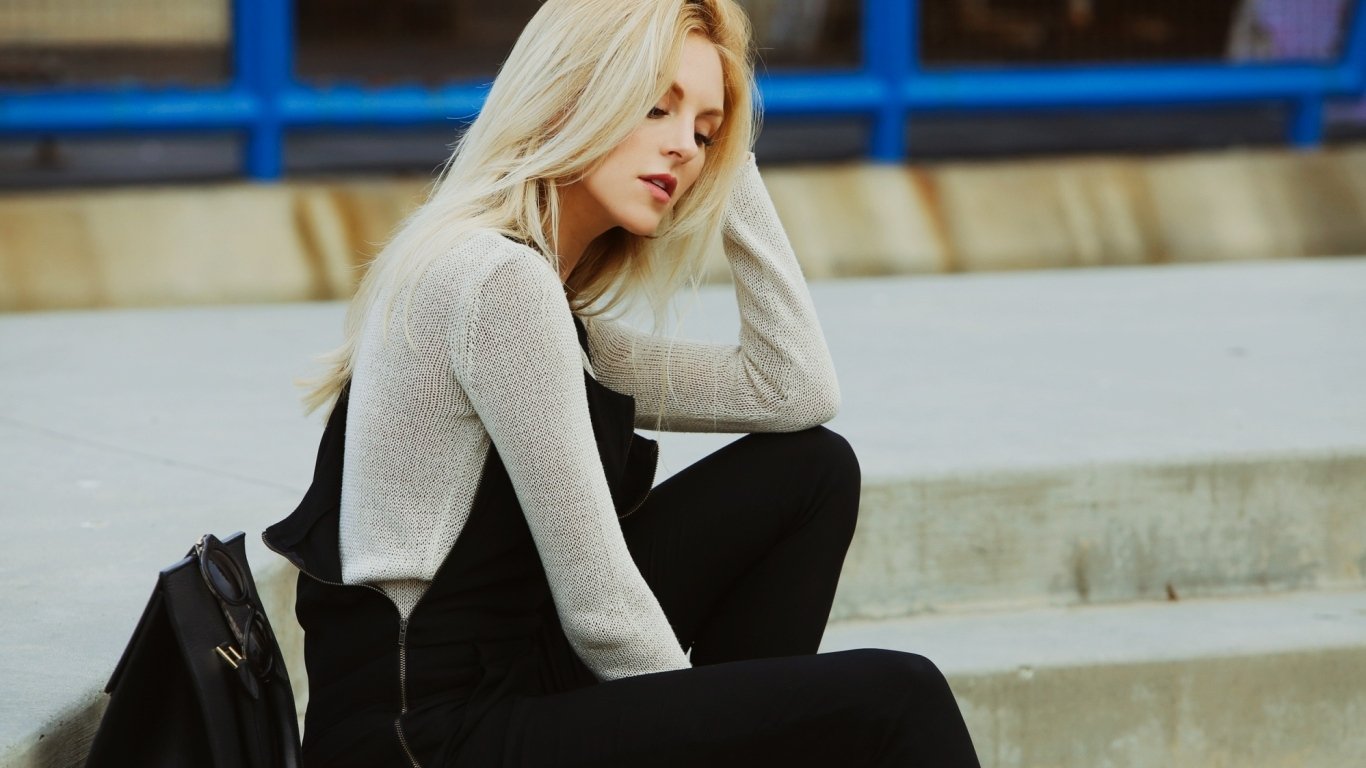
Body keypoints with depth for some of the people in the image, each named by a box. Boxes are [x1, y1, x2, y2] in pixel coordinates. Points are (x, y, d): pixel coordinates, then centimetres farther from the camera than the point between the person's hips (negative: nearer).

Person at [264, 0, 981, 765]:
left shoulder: (545, 298, 15)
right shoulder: (500, 280, -15)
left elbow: (795, 392, 13)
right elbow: (598, 609, -16)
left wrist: (734, 166, 11)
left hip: (511, 690, 10)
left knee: (813, 468, 12)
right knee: (891, 704, -14)